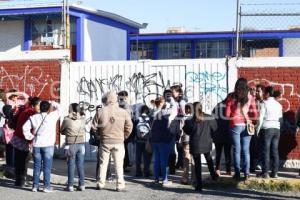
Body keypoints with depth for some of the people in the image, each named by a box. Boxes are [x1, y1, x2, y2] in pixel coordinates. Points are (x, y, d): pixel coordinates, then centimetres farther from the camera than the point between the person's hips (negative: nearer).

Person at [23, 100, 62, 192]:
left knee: (36, 166, 10)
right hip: (48, 145, -3)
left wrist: (30, 137, 7)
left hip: (36, 145, 4)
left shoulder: (34, 117, 3)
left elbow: (25, 127, 0)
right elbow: (59, 109, 6)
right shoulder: (52, 116, -7)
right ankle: (47, 186, 3)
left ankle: (35, 186, 12)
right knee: (47, 166, 1)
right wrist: (52, 103, 16)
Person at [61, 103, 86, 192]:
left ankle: (70, 186, 4)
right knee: (80, 165, 8)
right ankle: (82, 185, 10)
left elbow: (61, 130, 3)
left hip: (71, 144, -3)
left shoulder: (67, 120, -8)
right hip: (81, 144, 3)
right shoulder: (82, 119, -1)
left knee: (71, 165, 3)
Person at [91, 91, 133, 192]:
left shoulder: (100, 112, -6)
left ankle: (101, 183, 18)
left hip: (105, 142, 1)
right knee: (118, 164, 6)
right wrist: (124, 137, 12)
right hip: (118, 142, -1)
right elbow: (129, 127, -3)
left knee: (103, 163, 13)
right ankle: (120, 185, 5)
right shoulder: (123, 112, -6)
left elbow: (94, 127, -1)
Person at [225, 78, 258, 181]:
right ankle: (246, 173, 6)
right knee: (246, 149, 7)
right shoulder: (250, 97, 0)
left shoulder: (231, 98, -4)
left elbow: (227, 114, -3)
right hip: (246, 125, 1)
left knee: (236, 150, 5)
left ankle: (237, 173, 6)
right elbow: (255, 115, -1)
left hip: (235, 125, -1)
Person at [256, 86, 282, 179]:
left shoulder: (265, 103, -5)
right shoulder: (278, 104, 14)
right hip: (277, 129, 6)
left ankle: (265, 172, -5)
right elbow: (280, 118, 16)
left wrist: (258, 129, -1)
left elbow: (261, 118, -8)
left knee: (266, 150, -4)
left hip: (266, 128, -6)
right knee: (275, 150, 6)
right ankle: (275, 172, 7)